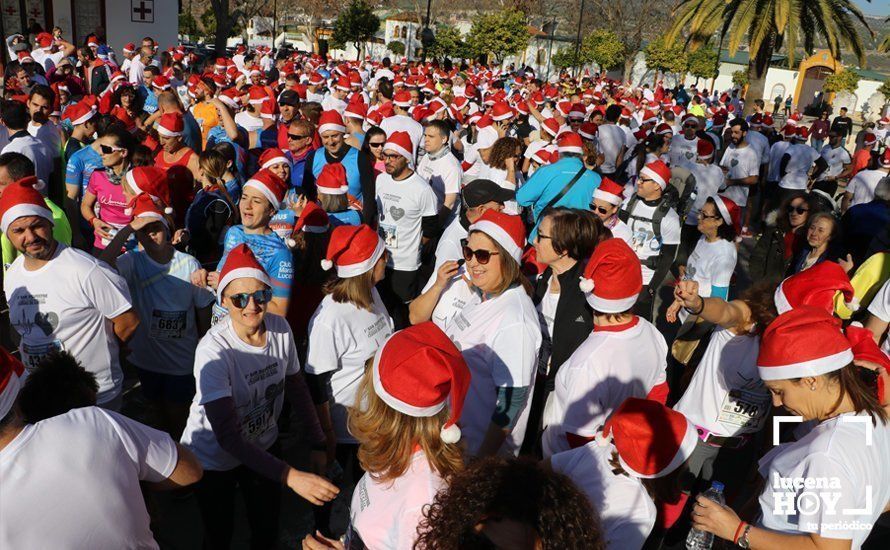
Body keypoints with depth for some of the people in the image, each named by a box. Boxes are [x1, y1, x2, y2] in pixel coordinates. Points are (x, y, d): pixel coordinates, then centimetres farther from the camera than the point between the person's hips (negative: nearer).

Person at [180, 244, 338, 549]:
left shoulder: (280, 328, -15)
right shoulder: (214, 349, -32)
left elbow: (295, 385, 2)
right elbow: (227, 436, -35)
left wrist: (317, 443, -2)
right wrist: (292, 476, -42)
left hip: (264, 446, 4)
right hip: (214, 458, -4)